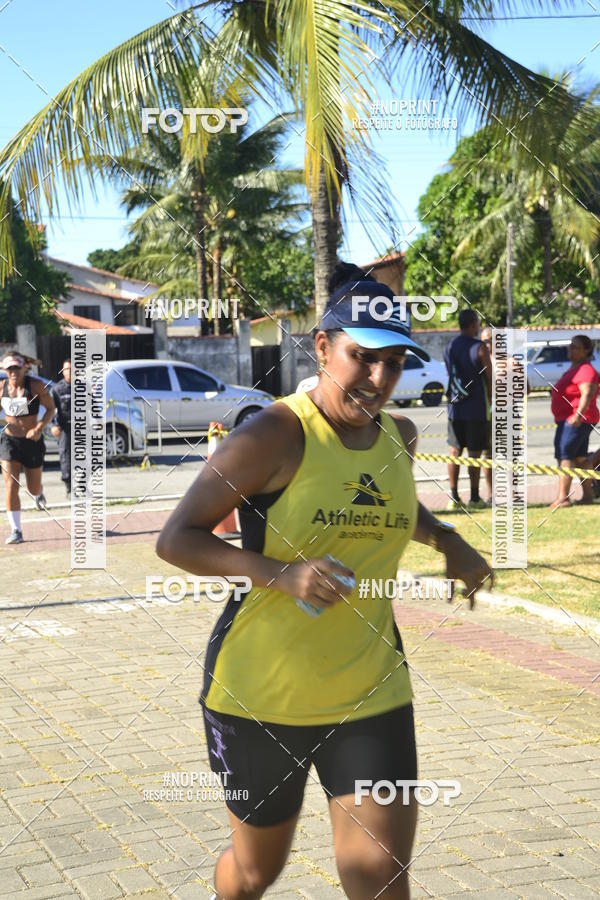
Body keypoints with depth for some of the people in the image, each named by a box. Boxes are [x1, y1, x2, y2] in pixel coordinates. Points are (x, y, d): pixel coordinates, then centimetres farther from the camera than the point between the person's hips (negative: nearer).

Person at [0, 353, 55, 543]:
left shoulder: (35, 385, -11)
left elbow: (50, 408, -5)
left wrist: (39, 429, -20)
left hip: (32, 441, -1)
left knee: (33, 488, 11)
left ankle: (38, 494, 51)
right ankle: (16, 531, -5)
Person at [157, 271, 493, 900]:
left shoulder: (398, 435, 3)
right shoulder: (274, 436, -17)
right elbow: (175, 540, -16)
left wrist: (446, 540, 10)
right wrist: (279, 571, -30)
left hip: (370, 691, 4)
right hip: (259, 694, -4)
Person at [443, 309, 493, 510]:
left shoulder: (449, 347, 7)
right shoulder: (479, 348, -10)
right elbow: (490, 379, -8)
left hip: (454, 408, 5)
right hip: (476, 409, -5)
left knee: (455, 451, 10)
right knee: (475, 453, 0)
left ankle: (454, 497, 10)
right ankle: (474, 498, 2)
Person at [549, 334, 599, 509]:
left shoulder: (585, 370, -17)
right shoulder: (575, 368, 17)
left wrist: (578, 414, -40)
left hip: (575, 420, -11)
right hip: (570, 420, 11)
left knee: (564, 455, -15)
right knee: (580, 457, 14)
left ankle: (563, 497, -21)